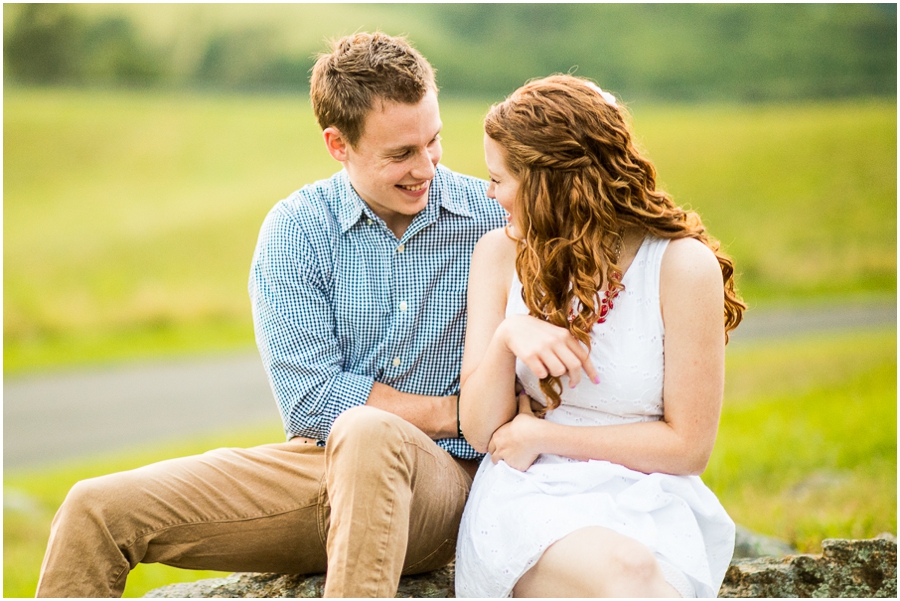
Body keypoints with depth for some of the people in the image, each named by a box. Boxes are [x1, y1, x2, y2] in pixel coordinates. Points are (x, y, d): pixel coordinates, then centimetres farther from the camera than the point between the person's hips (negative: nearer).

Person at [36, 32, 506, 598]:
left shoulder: (491, 217, 0)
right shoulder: (294, 229, 0)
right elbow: (313, 401, -8)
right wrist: (457, 412, -10)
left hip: (442, 473, -2)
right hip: (317, 466, 2)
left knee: (369, 435, -39)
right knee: (98, 510, -12)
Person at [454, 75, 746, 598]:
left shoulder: (683, 265, -4)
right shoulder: (501, 255, 6)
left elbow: (688, 446, -3)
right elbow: (482, 432, 3)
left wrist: (542, 435, -3)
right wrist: (508, 335, -16)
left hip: (646, 500, -1)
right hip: (528, 495, 1)